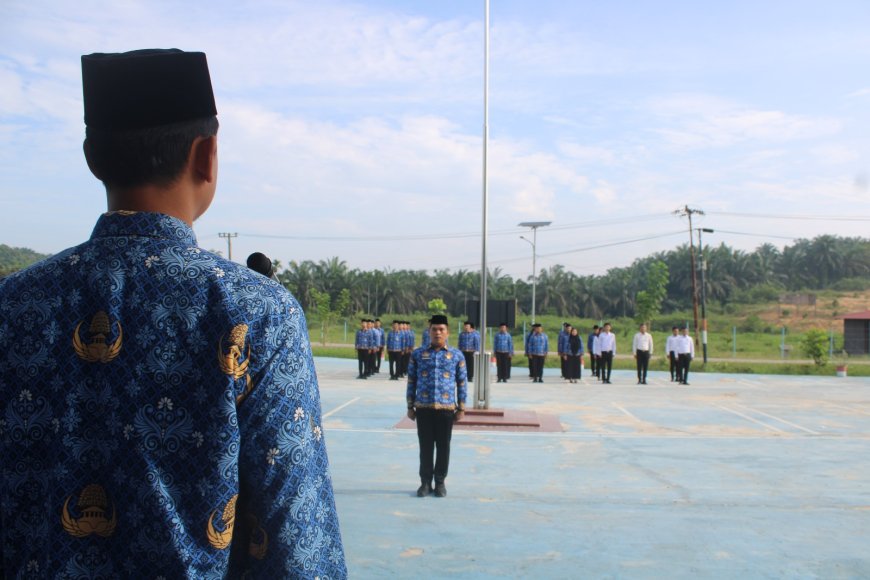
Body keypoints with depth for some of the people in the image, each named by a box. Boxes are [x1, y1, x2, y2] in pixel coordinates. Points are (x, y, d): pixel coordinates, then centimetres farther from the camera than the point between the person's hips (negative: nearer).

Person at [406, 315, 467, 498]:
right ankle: (425, 482, 18)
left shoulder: (457, 355, 3)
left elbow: (462, 383, 6)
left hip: (447, 408, 0)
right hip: (423, 408, 0)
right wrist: (410, 407, 4)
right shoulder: (418, 354, 4)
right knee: (426, 446, 6)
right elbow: (411, 382, 7)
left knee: (443, 447, 6)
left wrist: (461, 408, 2)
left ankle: (440, 482, 20)